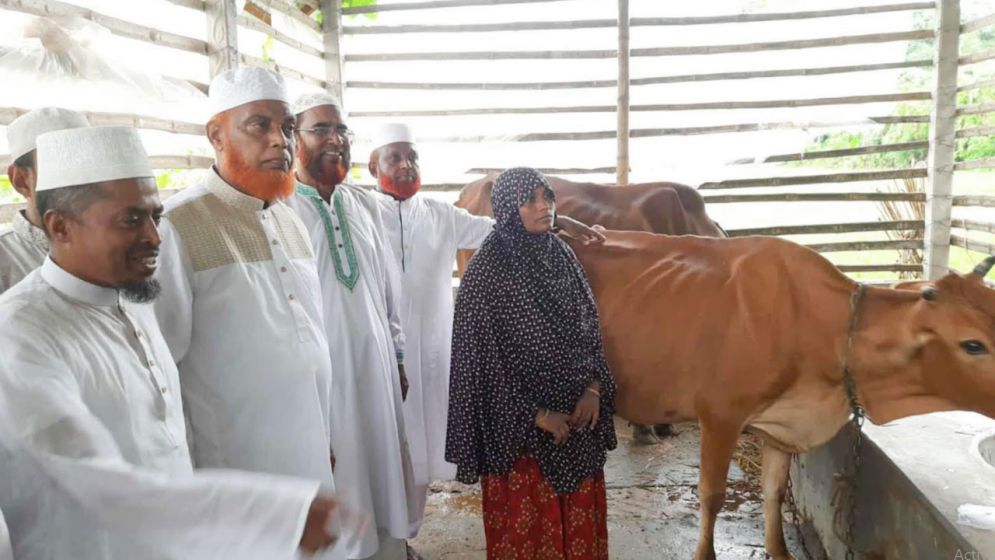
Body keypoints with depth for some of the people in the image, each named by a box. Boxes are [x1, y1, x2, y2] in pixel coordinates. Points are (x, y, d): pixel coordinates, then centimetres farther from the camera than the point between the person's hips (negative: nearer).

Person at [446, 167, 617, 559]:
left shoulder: (562, 256, 3)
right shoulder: (487, 268, -15)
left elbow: (589, 327, 10)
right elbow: (481, 355, -14)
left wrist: (594, 389, -4)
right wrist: (536, 414, -13)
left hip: (577, 410, 5)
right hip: (518, 420, -5)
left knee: (580, 513, 16)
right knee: (526, 518, 10)